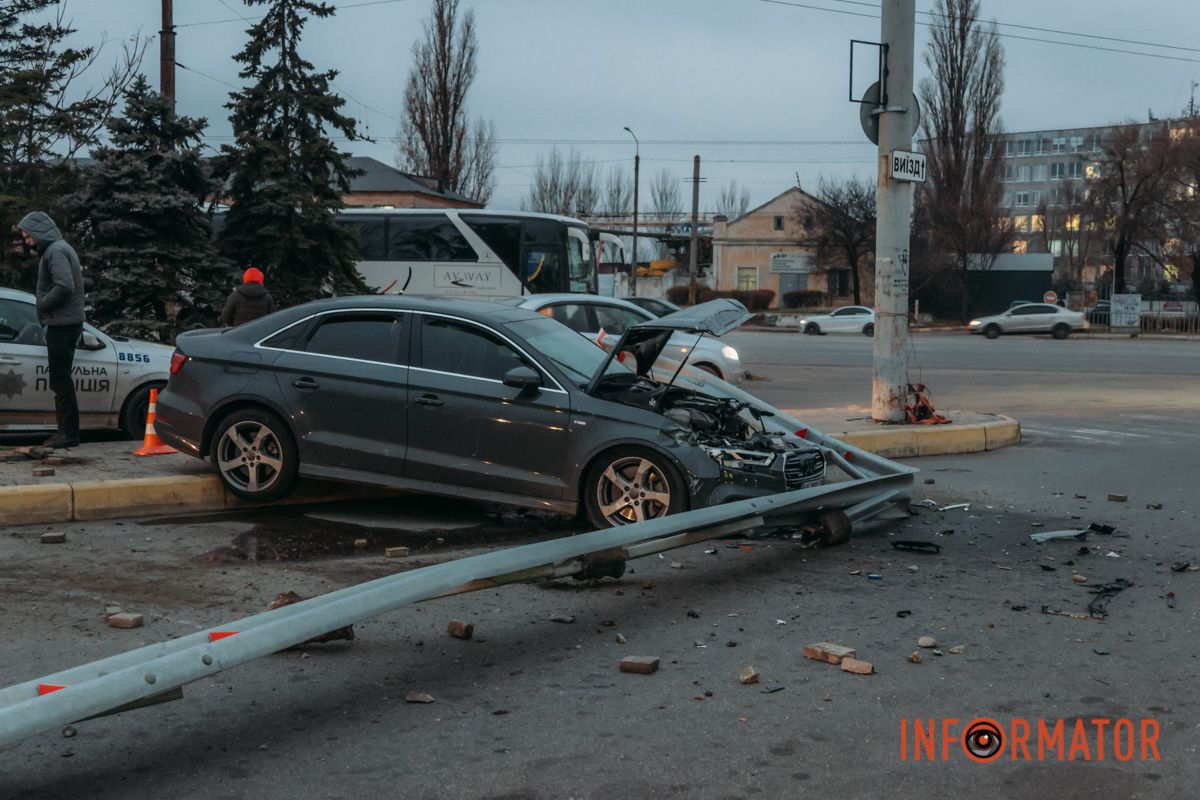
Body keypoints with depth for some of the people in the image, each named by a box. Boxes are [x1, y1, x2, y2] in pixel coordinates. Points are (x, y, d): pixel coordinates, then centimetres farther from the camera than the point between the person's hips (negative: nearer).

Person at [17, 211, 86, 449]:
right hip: (66, 322, 10)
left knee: (61, 381, -8)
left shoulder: (55, 251, -13)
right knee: (61, 381, 13)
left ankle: (69, 433, -6)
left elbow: (64, 286, -25)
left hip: (62, 324, -10)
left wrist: (42, 306, -13)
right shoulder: (60, 248, 20)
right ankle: (66, 431, 17)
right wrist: (44, 307, 11)